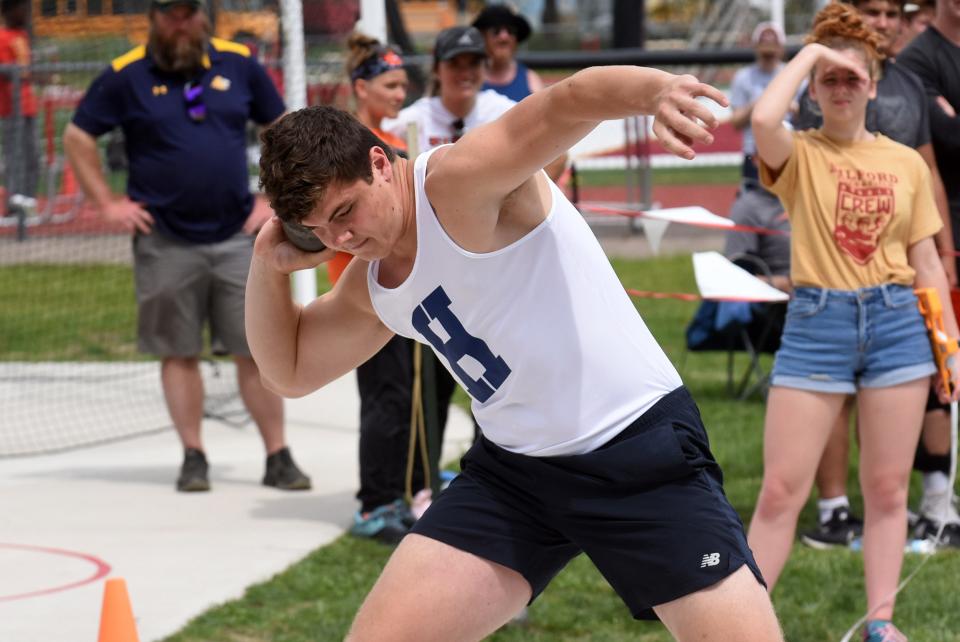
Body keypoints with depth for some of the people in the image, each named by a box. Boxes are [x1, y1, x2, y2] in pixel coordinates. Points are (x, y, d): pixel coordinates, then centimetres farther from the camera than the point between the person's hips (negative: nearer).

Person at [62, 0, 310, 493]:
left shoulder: (238, 64, 4)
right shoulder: (126, 76, -1)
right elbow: (77, 137, 5)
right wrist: (106, 203, -1)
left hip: (236, 236, 1)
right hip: (165, 243, -1)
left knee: (257, 349, -1)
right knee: (178, 352, 4)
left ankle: (278, 457, 3)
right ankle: (193, 457, 12)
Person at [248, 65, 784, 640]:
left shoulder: (459, 181, -18)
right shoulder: (370, 284, 8)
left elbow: (570, 102, -36)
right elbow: (289, 370, 24)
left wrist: (656, 90, -59)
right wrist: (270, 264, 5)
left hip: (638, 447, -7)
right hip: (512, 469, 7)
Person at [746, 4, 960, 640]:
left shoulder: (908, 163, 8)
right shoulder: (800, 157, 0)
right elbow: (764, 119, -24)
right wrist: (808, 54, -11)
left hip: (896, 323, 3)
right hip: (816, 324, -2)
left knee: (888, 489, 7)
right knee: (780, 491, -3)